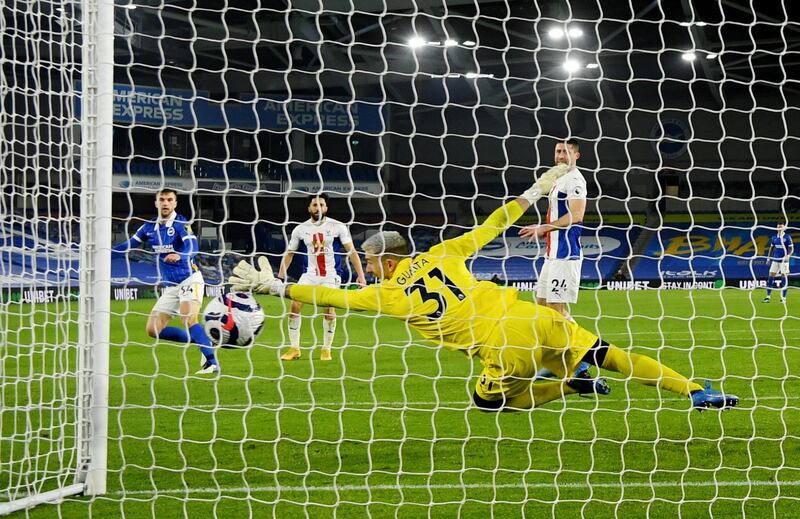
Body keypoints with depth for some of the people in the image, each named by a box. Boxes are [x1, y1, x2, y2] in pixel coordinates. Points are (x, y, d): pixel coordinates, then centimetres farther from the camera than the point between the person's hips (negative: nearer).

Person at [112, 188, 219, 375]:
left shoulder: (181, 224, -13)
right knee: (153, 329, 1)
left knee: (188, 320, -29)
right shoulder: (149, 227, 6)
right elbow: (129, 245, 17)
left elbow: (193, 247, -29)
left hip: (189, 279, -7)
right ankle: (202, 342, 10)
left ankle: (212, 363, -26)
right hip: (170, 287, 7)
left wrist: (179, 255, -49)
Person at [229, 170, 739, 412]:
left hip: (506, 348, -5)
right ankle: (698, 391, 2)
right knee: (612, 356, 10)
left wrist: (275, 285, 9)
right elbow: (488, 228, 15)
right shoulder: (439, 255, 13)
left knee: (488, 401, 24)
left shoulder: (389, 294, 3)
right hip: (535, 319, 5)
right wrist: (533, 193, 24)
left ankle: (570, 386, 8)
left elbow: (334, 297, 4)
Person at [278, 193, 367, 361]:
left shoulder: (337, 227, -5)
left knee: (330, 310, -15)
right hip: (309, 274, 2)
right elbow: (289, 253, 12)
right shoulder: (300, 229, 1)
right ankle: (294, 349, 2)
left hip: (330, 276, -2)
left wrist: (360, 275, -12)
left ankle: (326, 349, 2)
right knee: (295, 306, -10)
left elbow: (351, 251, -4)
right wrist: (280, 276, 4)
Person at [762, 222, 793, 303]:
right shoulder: (774, 238, 9)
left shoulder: (787, 237, -4)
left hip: (784, 260, -4)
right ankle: (768, 297, 4)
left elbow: (791, 249, -5)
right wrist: (768, 257, 12)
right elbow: (771, 248, 19)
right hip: (775, 259, 4)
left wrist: (788, 255, -22)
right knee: (771, 276, 0)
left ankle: (783, 298, 4)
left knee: (784, 278, -3)